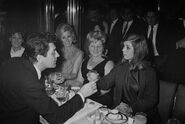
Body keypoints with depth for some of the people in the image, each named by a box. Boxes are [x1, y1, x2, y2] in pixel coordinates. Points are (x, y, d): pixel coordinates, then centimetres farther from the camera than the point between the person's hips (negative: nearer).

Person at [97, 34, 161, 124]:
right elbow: (105, 84, 3)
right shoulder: (120, 67, 7)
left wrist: (131, 108, -21)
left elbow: (151, 100, -9)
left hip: (142, 115, -3)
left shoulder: (149, 72, -8)